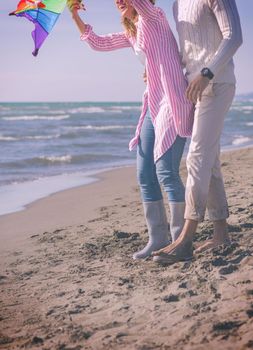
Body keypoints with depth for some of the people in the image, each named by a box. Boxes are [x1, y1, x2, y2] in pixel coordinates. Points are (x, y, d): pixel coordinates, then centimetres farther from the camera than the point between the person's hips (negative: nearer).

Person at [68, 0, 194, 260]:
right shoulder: (132, 33, 19)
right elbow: (98, 43, 27)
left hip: (172, 102, -9)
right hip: (152, 105, 9)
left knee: (166, 172, -14)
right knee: (145, 175, 4)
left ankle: (181, 239, -7)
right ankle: (157, 238, 10)